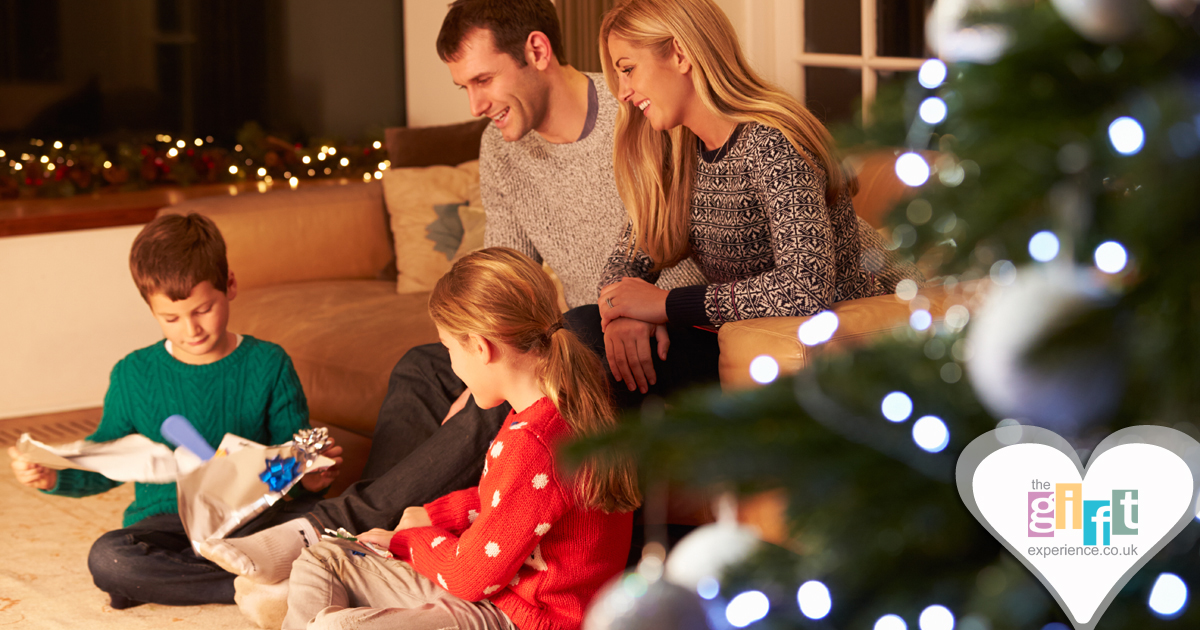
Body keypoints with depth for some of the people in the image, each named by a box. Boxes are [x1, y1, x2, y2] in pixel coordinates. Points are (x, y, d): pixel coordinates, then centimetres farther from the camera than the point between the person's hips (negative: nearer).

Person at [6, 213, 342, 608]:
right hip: (168, 524, 1)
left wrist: (312, 477, -21)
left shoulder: (268, 364, 1)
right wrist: (52, 476, -6)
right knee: (106, 558, -32)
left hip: (251, 520, -1)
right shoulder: (133, 376, 4)